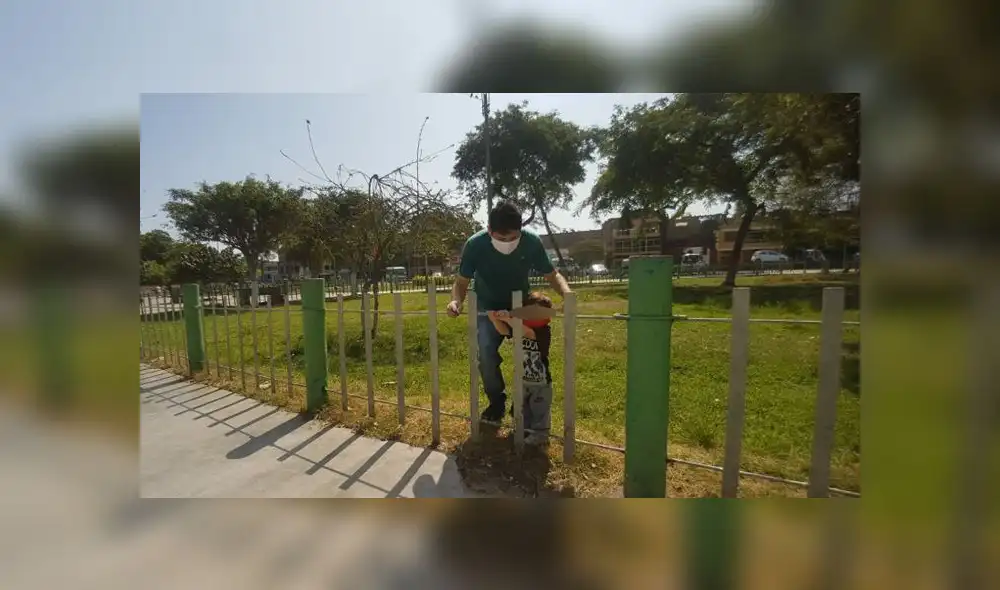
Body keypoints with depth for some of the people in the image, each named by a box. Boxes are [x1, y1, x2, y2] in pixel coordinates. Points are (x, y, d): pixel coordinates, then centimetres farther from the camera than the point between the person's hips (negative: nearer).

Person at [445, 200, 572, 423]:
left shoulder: (532, 241, -25)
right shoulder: (475, 244, -27)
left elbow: (552, 274, -12)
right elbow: (462, 282, -14)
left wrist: (568, 294, -33)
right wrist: (456, 301, -37)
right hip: (489, 307, -1)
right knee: (486, 354, -17)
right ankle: (496, 401, 8)